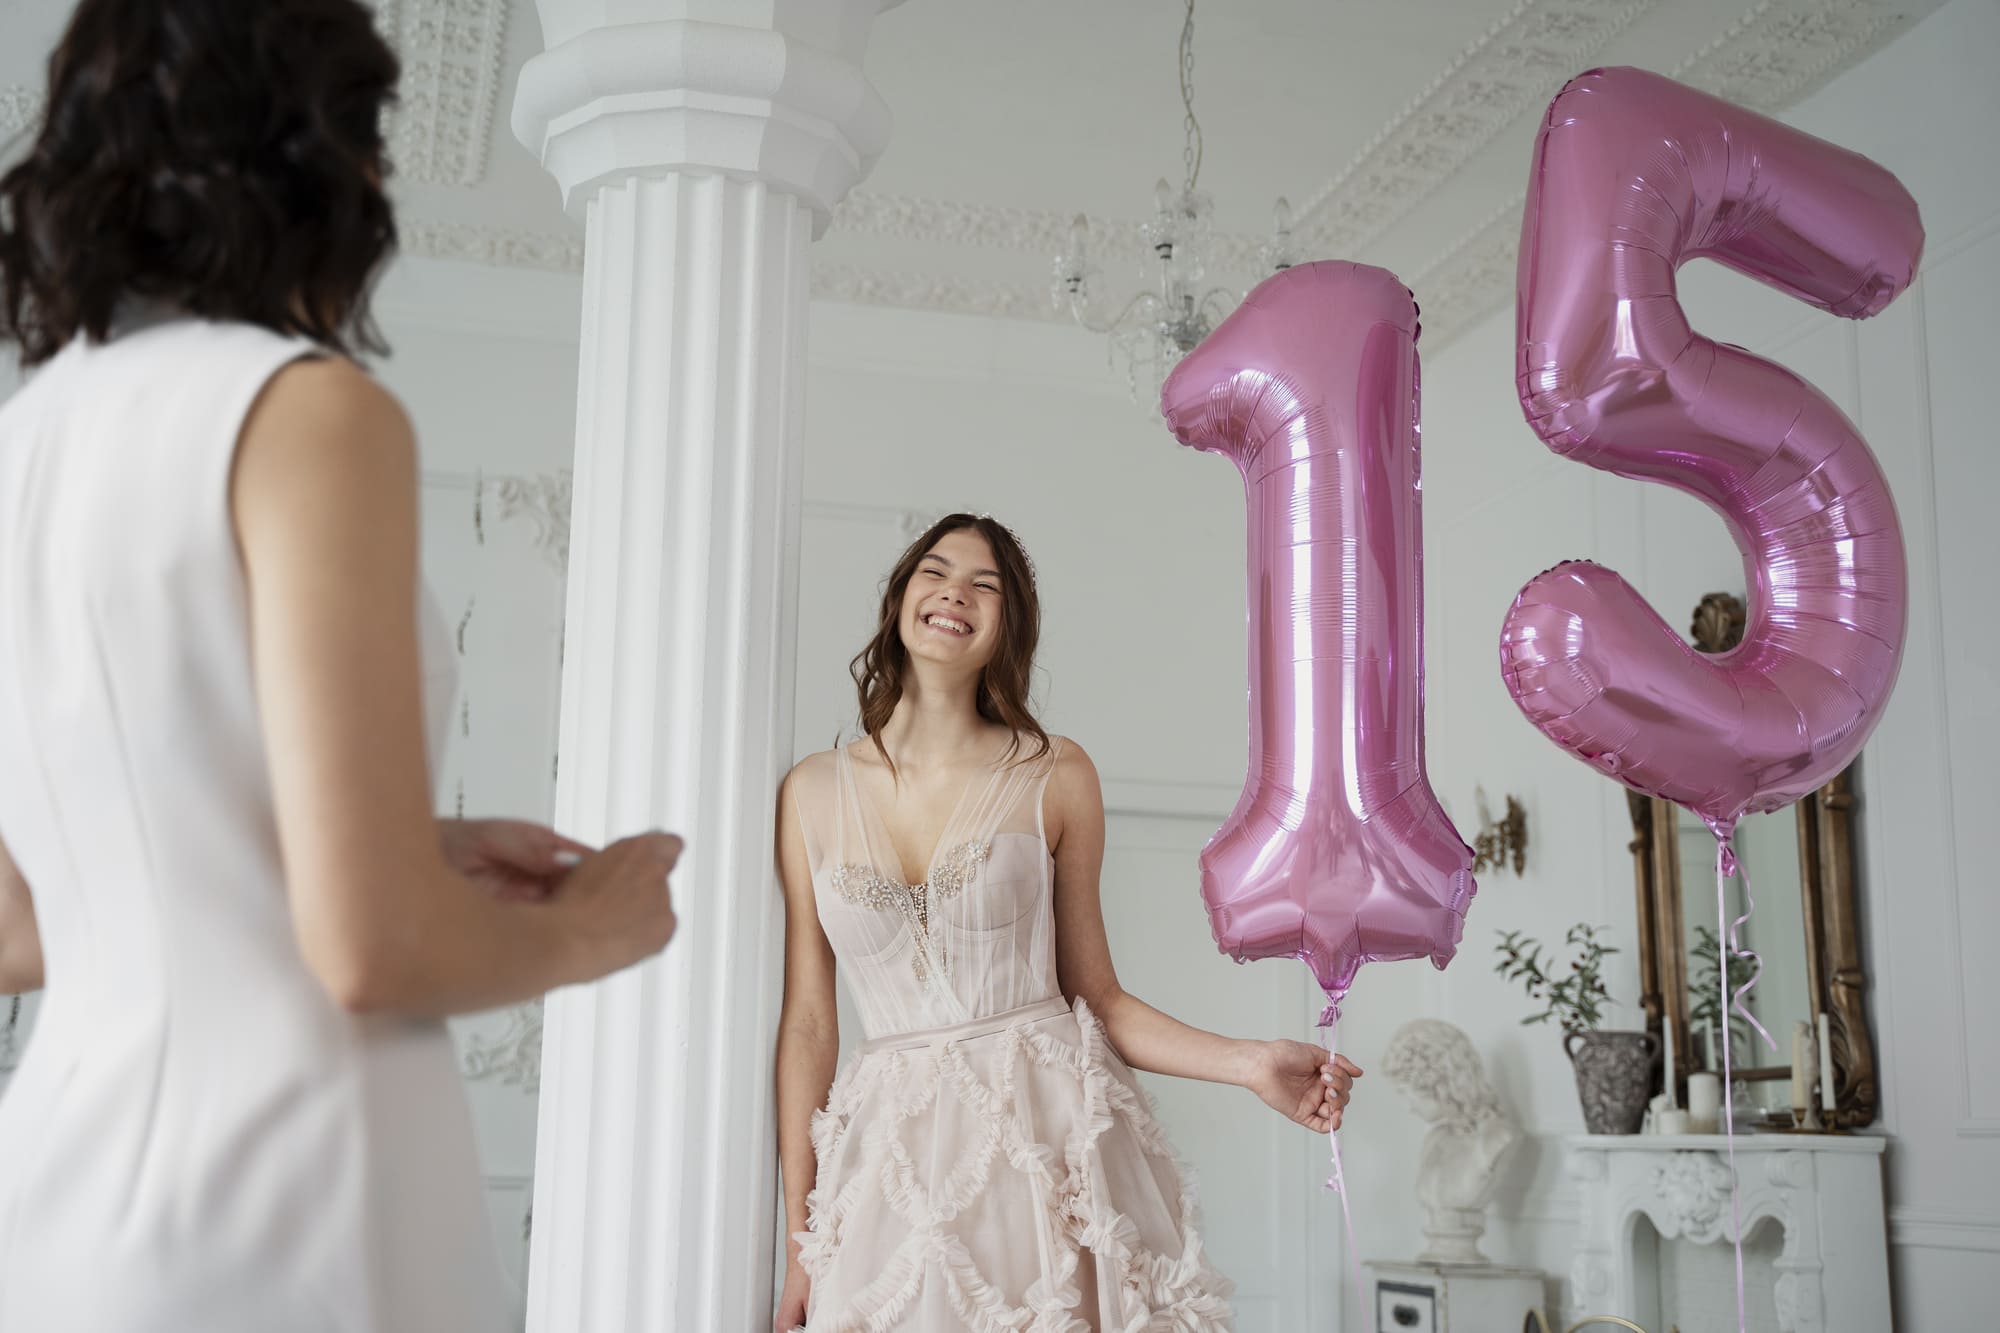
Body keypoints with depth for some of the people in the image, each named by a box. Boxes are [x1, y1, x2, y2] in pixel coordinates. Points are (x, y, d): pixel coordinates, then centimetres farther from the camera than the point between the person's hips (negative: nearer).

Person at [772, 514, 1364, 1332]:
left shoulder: (1055, 775, 1)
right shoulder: (812, 793, 5)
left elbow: (1097, 997, 4)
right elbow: (808, 1023, 5)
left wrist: (1251, 1064, -10)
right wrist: (800, 1242, 4)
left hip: (1049, 1135, -1)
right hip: (895, 1156, 1)